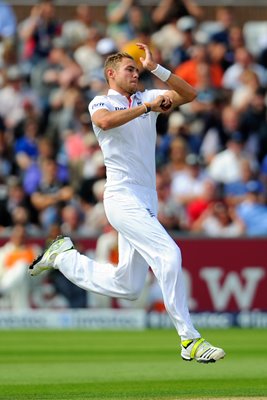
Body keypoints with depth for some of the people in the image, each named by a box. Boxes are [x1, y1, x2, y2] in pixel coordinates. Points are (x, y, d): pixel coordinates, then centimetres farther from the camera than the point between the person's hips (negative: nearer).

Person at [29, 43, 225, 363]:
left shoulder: (147, 98, 16)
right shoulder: (100, 103, -1)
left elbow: (188, 94, 6)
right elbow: (106, 121, -25)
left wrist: (154, 68, 0)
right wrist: (146, 107, -23)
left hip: (146, 203, 7)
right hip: (123, 199, -7)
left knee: (126, 287, 11)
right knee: (168, 254, -23)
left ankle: (63, 257, 31)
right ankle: (189, 340, -19)